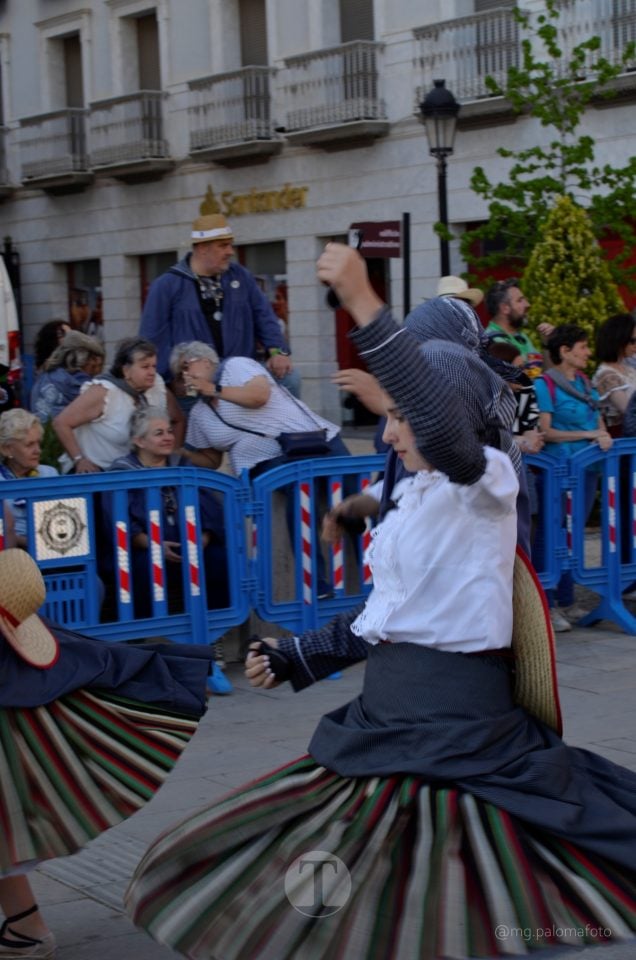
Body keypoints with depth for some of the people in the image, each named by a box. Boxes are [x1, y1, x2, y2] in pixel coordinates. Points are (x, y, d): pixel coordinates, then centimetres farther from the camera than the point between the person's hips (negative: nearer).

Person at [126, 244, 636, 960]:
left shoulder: (486, 480, -12)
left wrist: (364, 306, -39)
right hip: (387, 712, 9)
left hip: (455, 727, -9)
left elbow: (440, 423, -35)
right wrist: (290, 660, 19)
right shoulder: (412, 497, 14)